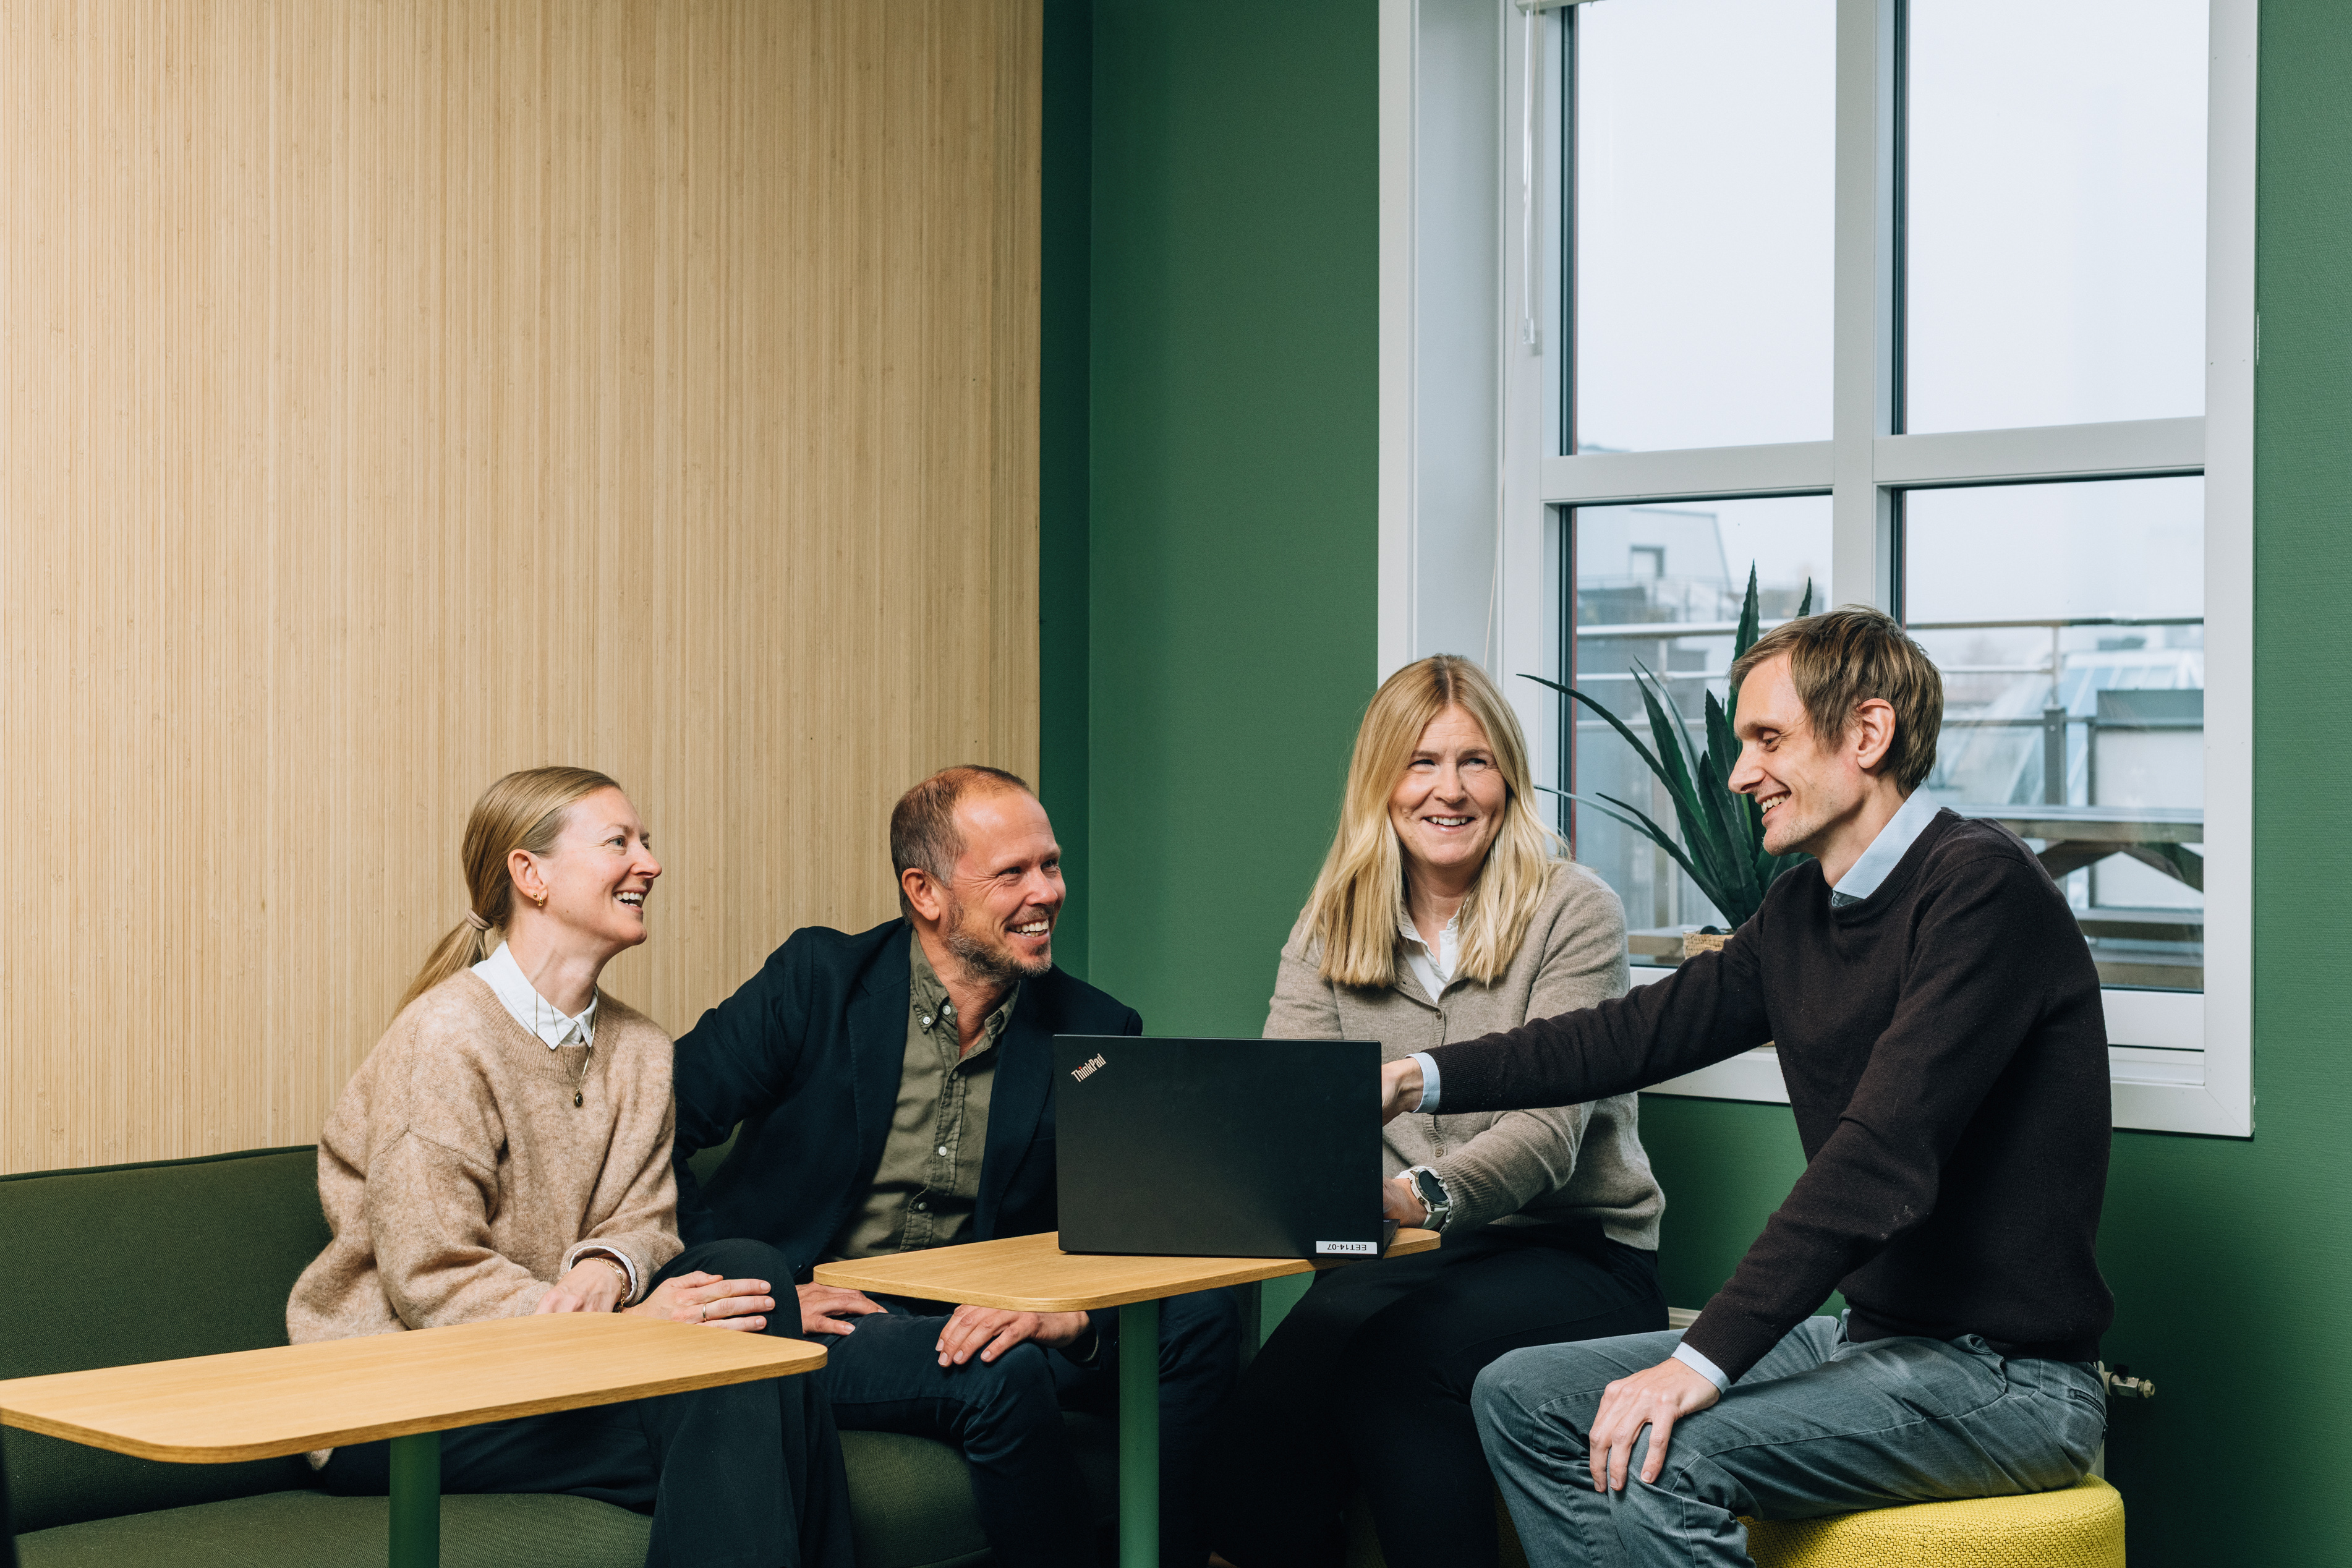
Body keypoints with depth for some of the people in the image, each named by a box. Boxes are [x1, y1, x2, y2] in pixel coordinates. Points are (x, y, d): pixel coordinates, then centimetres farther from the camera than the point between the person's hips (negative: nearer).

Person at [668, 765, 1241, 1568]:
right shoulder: (819, 980, -4)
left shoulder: (1094, 1033, 3)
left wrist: (1071, 1312, -25)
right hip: (824, 1317, -4)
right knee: (1005, 1376, -32)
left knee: (1201, 1320, -19)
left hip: (976, 1322, 4)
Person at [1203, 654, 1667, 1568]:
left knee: (1397, 1359, -34)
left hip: (1572, 1251, -3)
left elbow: (1546, 1132, -15)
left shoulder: (1574, 912, -4)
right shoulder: (1330, 928, 11)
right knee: (1255, 1443, -28)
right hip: (1400, 1256, 3)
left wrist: (1426, 1195, -35)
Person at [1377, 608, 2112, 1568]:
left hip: (2007, 1377, -9)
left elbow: (1882, 1154, -26)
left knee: (1655, 1464, -27)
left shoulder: (1982, 887, -18)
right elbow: (1643, 1030, 19)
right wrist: (1422, 1079, 9)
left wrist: (1705, 1360, -30)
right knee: (1521, 1398, 3)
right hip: (1872, 1339, 9)